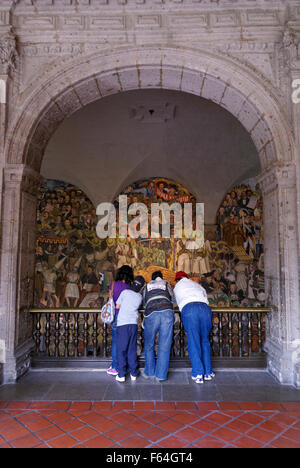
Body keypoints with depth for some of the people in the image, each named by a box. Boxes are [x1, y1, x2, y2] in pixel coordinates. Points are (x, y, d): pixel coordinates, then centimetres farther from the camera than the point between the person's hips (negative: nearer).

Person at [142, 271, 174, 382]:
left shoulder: (147, 286, 28)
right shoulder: (166, 284, 26)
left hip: (151, 314, 0)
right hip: (167, 312, 0)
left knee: (149, 345, 16)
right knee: (164, 346, 5)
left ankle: (149, 372, 22)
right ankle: (161, 375, 7)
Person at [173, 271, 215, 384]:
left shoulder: (177, 287, 29)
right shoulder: (196, 284, 35)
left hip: (189, 308, -3)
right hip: (205, 308, 3)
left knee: (193, 342, -1)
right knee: (205, 341, 12)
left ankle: (198, 374, -3)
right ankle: (208, 372, 14)